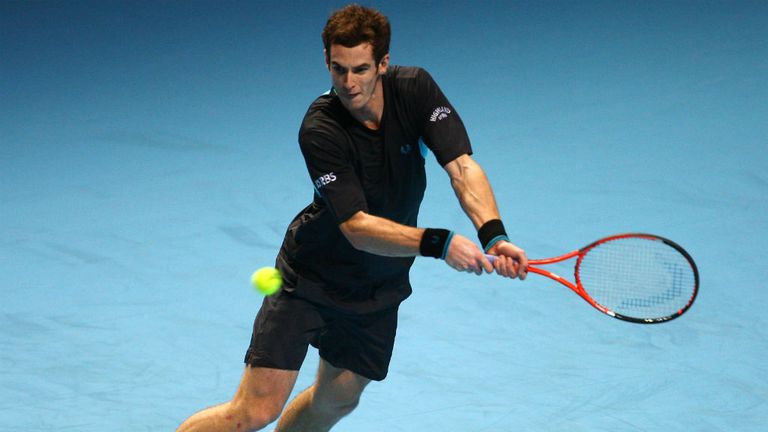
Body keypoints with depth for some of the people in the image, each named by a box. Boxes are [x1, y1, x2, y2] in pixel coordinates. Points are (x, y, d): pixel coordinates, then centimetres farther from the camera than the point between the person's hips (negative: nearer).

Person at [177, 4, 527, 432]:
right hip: (310, 279, -5)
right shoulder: (320, 130, -27)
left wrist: (493, 234, -41)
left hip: (380, 288, 5)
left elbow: (462, 165, -24)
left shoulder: (415, 88, -15)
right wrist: (439, 242, -44)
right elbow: (356, 226, -31)